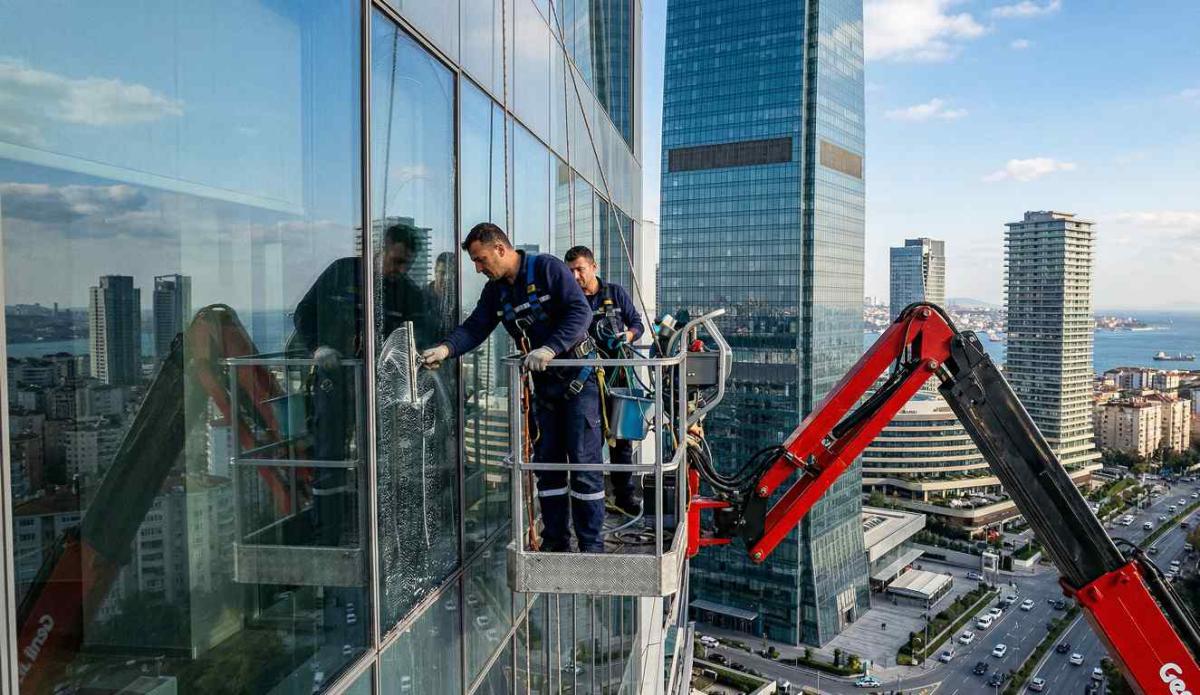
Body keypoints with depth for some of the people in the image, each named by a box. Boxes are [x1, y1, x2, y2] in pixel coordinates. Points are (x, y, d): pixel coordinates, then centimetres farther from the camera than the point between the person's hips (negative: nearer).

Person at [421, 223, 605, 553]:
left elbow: (581, 311, -21)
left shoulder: (548, 268, -13)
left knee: (584, 461, -5)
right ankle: (555, 542, 19)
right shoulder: (495, 290, 9)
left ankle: (592, 546, 4)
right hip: (543, 384, 7)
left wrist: (550, 348, -32)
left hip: (578, 377, -7)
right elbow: (475, 327, 0)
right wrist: (446, 348, -19)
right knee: (547, 462, 9)